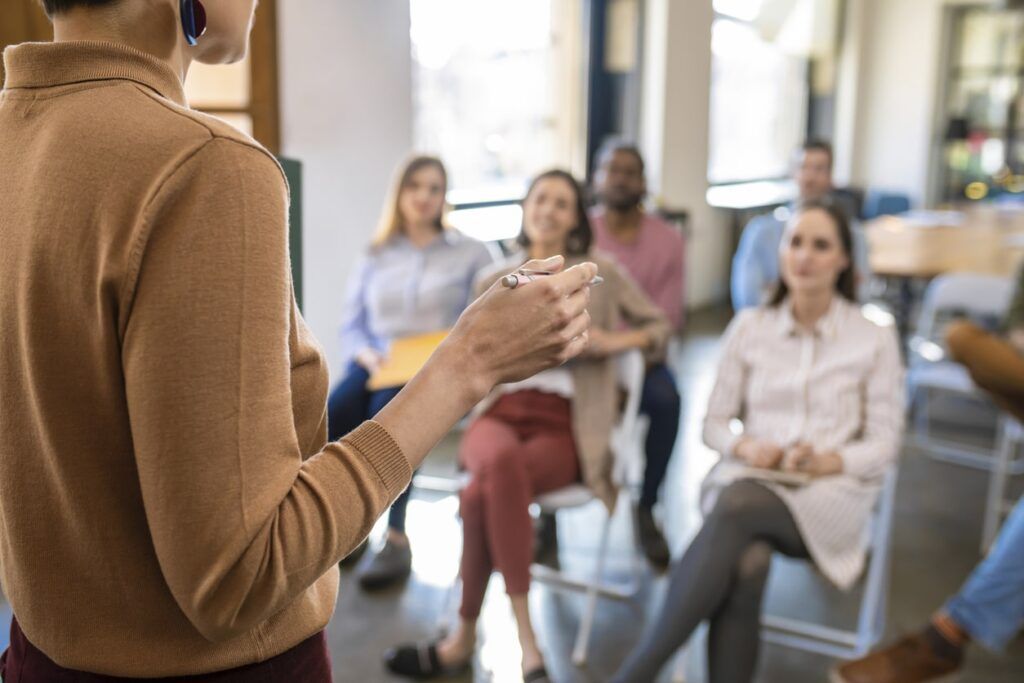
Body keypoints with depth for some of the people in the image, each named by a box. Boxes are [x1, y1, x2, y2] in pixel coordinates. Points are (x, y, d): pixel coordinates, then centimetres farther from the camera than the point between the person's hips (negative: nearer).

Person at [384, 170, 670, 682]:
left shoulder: (600, 275, 12)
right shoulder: (493, 281, 20)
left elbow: (660, 327, 16)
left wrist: (612, 342, -2)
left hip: (564, 423, -2)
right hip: (500, 410, 2)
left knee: (480, 494, -34)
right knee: (501, 459, -38)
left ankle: (464, 636, -17)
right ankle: (525, 640, -31)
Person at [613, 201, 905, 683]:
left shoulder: (874, 339, 7)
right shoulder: (749, 326, 11)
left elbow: (884, 444, 6)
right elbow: (713, 424, 12)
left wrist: (828, 461, -14)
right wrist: (744, 447, -10)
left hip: (833, 491, -2)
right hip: (747, 479, 2)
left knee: (738, 505, -36)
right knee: (747, 566, -36)